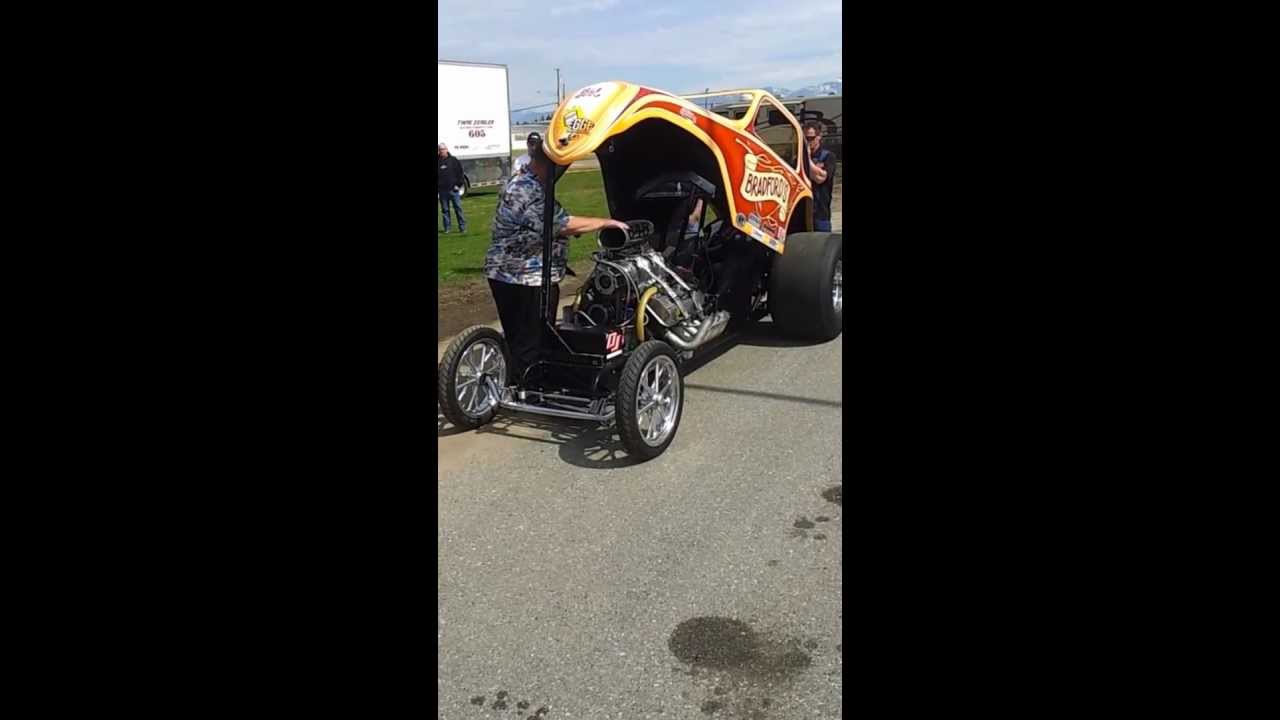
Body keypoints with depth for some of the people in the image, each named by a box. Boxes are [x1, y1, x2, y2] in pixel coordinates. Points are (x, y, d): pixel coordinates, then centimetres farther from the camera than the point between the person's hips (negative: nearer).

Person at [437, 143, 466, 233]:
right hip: (442, 190, 2)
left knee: (458, 208, 0)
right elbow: (436, 177, 9)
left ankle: (462, 227, 5)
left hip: (453, 189, -2)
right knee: (445, 210, 7)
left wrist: (458, 185, -6)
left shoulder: (453, 160, 3)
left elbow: (460, 173, 2)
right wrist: (436, 188, 2)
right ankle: (447, 228, 14)